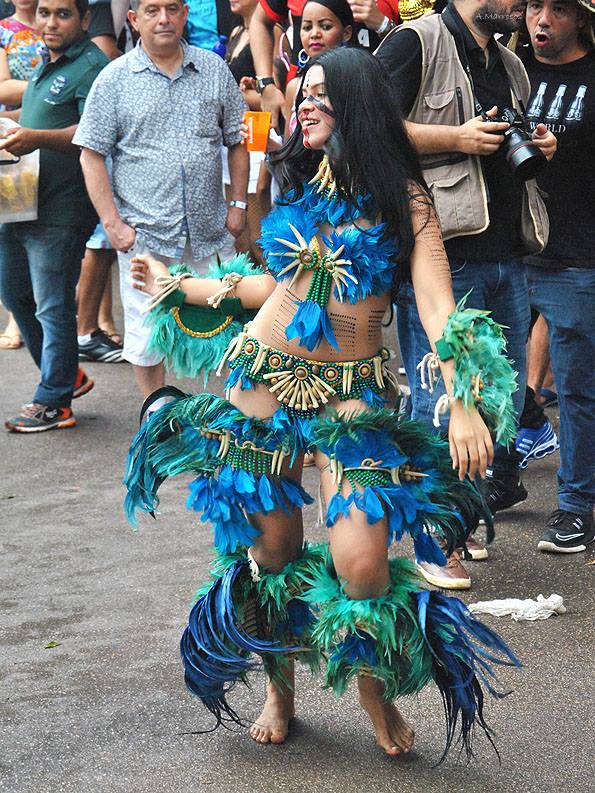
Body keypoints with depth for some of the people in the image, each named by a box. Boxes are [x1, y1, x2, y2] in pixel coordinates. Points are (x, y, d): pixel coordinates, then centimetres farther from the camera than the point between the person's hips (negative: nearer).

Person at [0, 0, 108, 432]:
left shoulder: (91, 66, -12)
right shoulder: (47, 65, 18)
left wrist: (38, 138, -34)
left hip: (60, 211, -10)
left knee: (53, 307, -3)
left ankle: (54, 402, 7)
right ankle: (67, 374, 31)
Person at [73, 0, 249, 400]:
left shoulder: (214, 69, 6)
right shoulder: (115, 78, -1)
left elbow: (237, 141, 12)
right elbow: (92, 156, -2)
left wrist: (238, 203, 3)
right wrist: (113, 223, -9)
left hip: (211, 231, 2)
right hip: (144, 233, -2)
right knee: (147, 337, 5)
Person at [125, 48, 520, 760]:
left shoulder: (401, 195, -4)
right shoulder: (298, 185, 10)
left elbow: (437, 305, -11)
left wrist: (461, 402, -23)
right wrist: (179, 286, 26)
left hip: (353, 394, -4)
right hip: (265, 379, 4)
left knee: (360, 564, -16)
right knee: (271, 551, 7)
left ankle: (374, 684, 13)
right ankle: (280, 690, 30)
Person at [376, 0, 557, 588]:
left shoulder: (509, 65, 20)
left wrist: (536, 145, 10)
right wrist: (457, 138, -18)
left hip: (507, 256, 8)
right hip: (442, 257, -8)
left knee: (506, 398, 12)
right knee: (437, 402, -3)